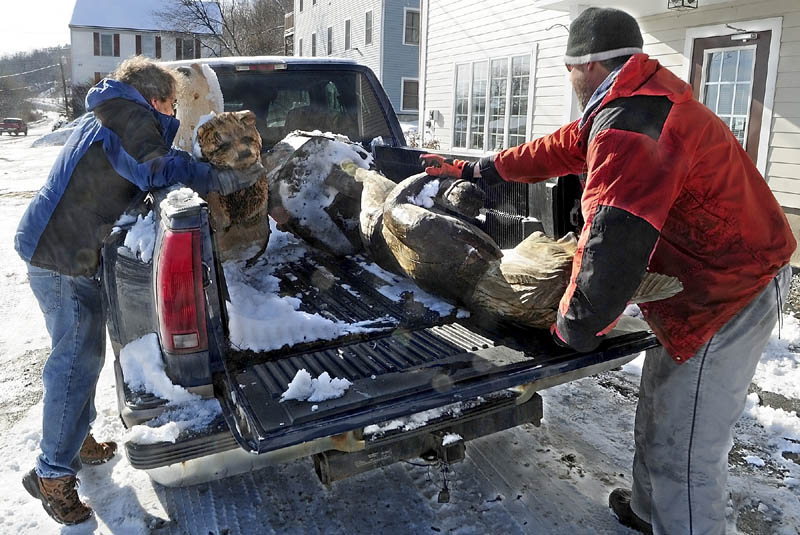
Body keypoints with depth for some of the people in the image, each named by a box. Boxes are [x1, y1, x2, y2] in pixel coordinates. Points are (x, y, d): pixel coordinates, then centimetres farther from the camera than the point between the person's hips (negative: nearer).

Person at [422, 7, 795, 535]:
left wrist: (575, 326, -20)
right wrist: (469, 168, 25)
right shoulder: (640, 102, 12)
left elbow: (614, 240, -34)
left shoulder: (630, 126, -26)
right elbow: (554, 150, 19)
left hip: (728, 295, -11)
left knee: (684, 451, -1)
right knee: (659, 417, 23)